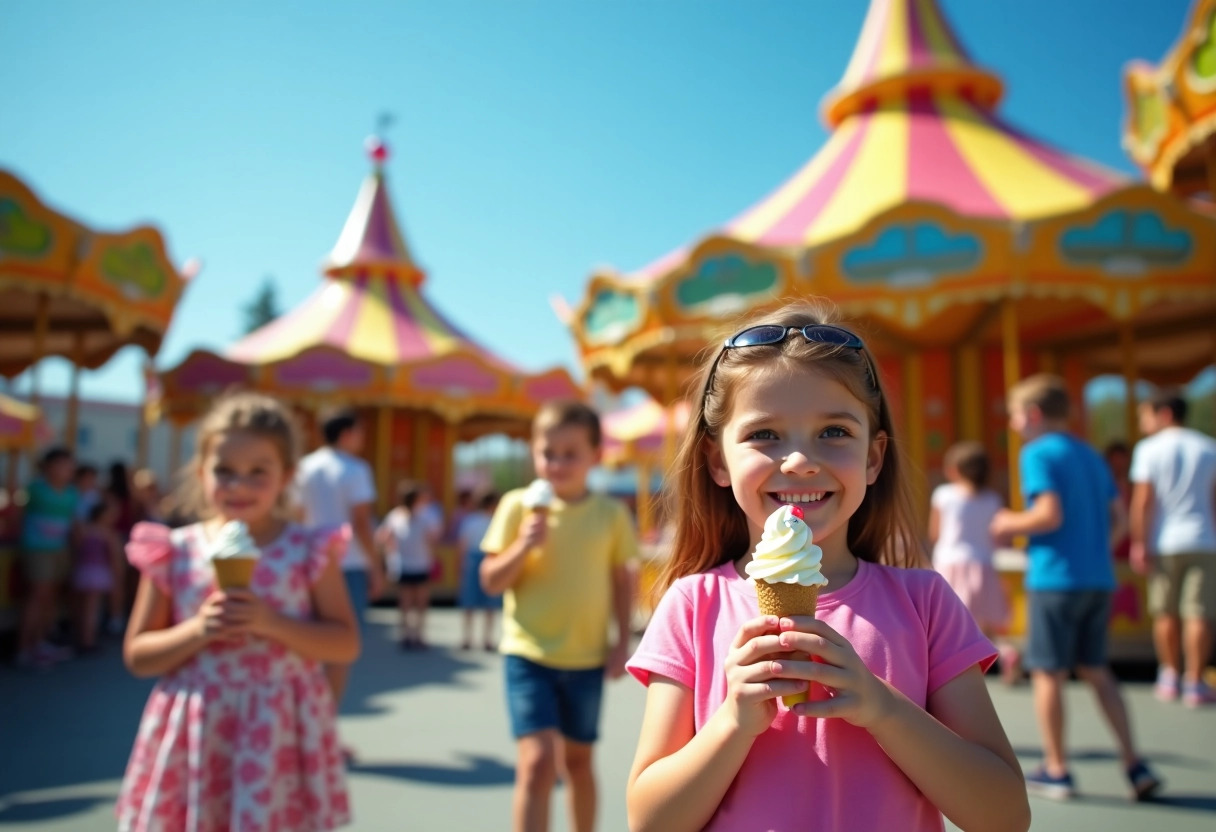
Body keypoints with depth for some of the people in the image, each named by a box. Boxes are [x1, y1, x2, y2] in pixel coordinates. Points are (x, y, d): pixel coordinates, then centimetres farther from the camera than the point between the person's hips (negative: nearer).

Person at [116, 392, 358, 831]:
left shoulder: (309, 550, -5)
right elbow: (137, 655, 4)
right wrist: (196, 631, -15)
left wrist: (272, 623, -18)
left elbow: (346, 644, -5)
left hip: (279, 735, -1)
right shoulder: (175, 552, -1)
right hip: (194, 736, 2)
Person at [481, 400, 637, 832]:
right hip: (528, 654, -2)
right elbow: (491, 581, -6)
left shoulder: (610, 513, -4)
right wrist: (523, 546, -21)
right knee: (537, 760, -12)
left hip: (587, 658, 2)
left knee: (578, 760, 18)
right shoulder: (518, 505, -8)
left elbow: (621, 581, 6)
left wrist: (622, 642, 0)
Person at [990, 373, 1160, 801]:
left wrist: (1011, 524, -3)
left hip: (1055, 578, -7)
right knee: (1096, 670, 17)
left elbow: (1050, 514, -19)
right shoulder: (1091, 455, 14)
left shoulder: (1037, 453, -9)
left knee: (1048, 673, 4)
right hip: (1098, 578, 8)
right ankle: (1134, 765, 15)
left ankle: (1056, 770, 12)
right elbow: (1117, 516, 12)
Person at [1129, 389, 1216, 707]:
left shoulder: (1148, 449, -3)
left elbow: (1142, 501, -8)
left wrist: (1139, 543, -5)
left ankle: (1170, 676, 20)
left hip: (1163, 542, -1)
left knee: (1166, 614, 10)